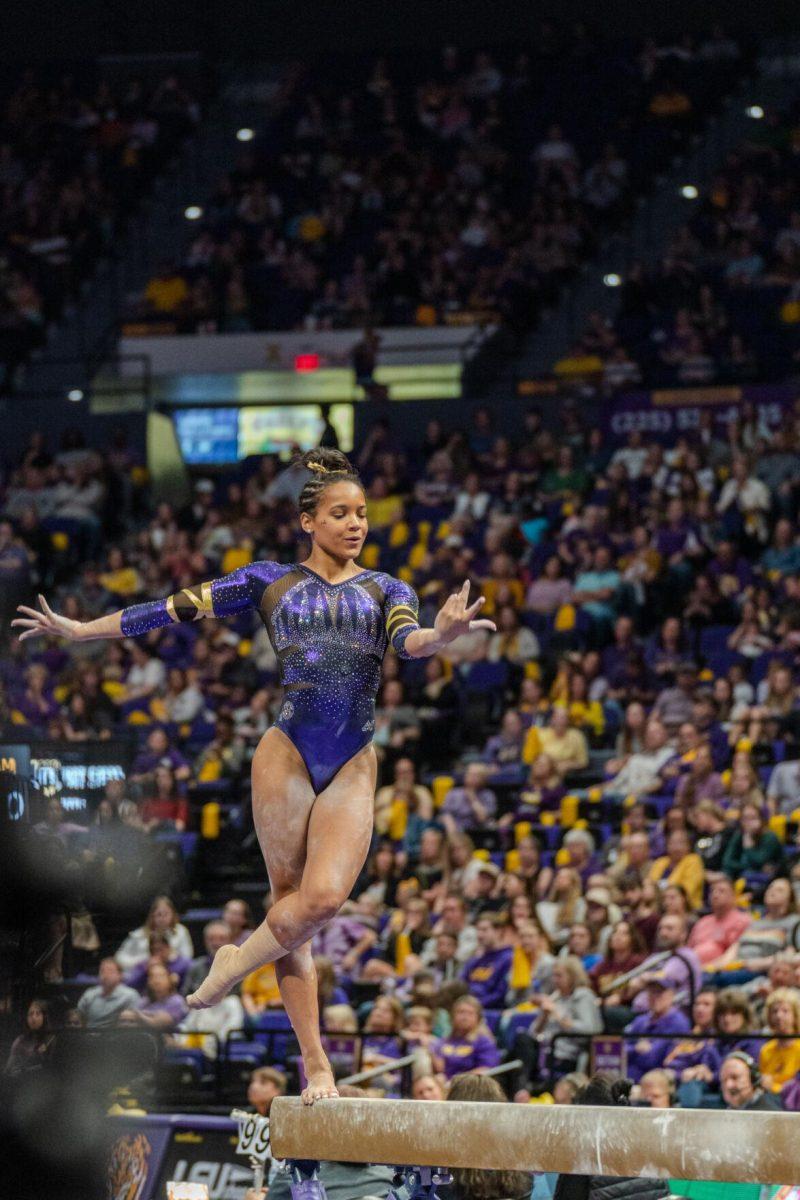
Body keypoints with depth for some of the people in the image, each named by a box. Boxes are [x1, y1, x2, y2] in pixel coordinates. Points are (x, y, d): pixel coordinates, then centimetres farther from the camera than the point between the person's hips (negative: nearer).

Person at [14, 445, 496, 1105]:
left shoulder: (385, 589, 13)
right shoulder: (272, 581, 10)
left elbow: (408, 639, -7)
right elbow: (178, 607, 11)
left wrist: (442, 633, -31)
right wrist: (79, 629, 11)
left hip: (353, 766, 1)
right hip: (288, 754, -1)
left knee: (324, 896, -16)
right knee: (293, 898, -3)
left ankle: (237, 963, 12)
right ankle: (315, 1063, 7)